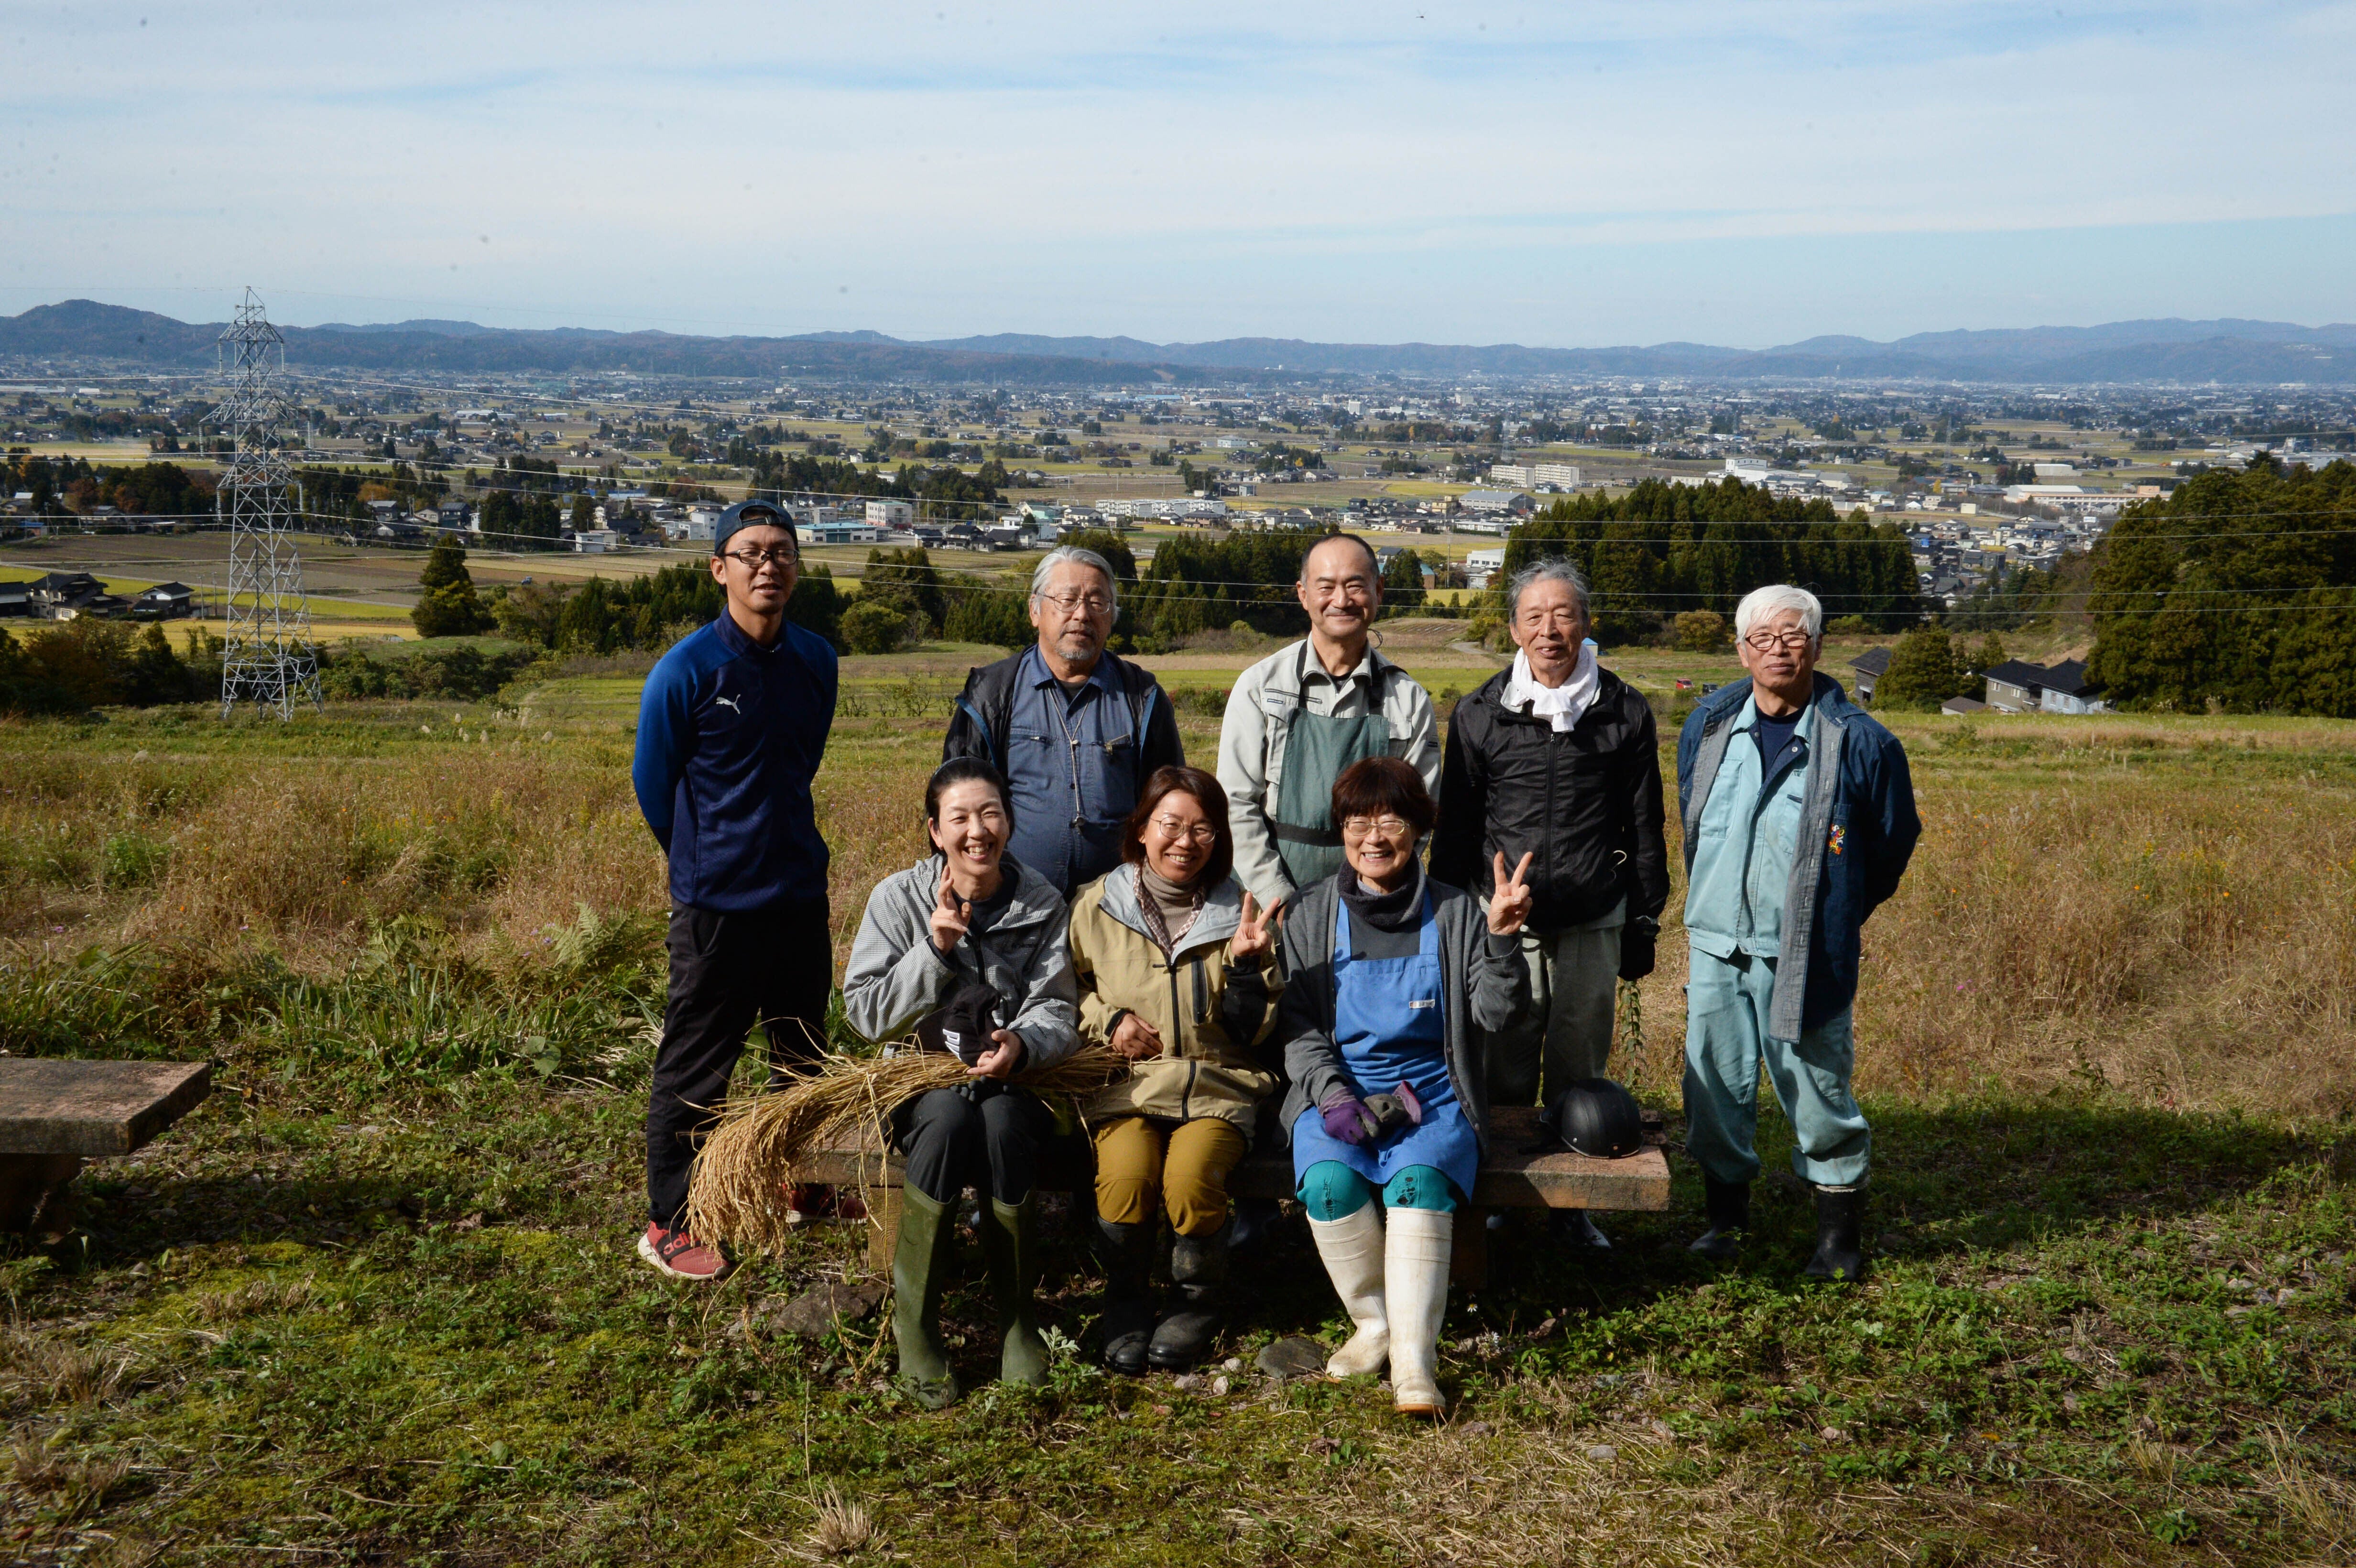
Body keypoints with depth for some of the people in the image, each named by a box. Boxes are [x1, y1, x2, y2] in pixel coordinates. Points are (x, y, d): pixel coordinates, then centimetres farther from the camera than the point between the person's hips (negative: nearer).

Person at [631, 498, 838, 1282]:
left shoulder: (816, 660, 2)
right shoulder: (686, 670, -13)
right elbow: (653, 783, -1)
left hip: (802, 892, 5)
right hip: (717, 903, -5)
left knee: (806, 1058, 18)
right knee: (694, 1070, 3)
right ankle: (668, 1225, 16)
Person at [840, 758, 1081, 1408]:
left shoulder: (1041, 904, 3)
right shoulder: (898, 898, 0)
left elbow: (1056, 1011, -1)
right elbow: (865, 1012, -5)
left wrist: (1021, 1042, -24)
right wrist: (935, 949, -18)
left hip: (1013, 1079, 1)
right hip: (922, 1077, 0)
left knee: (1001, 1123, -34)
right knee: (950, 1117, -35)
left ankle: (1018, 1316, -14)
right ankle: (914, 1323, -20)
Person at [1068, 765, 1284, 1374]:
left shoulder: (1240, 912, 8)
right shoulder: (1098, 906, 6)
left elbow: (1253, 1033, 6)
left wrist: (1245, 964, -11)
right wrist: (1107, 1020, 0)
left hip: (1217, 1085, 0)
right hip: (1123, 1083, 0)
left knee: (1191, 1177, -30)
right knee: (1126, 1174, -31)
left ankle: (1199, 1301, 0)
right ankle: (1125, 1301, -2)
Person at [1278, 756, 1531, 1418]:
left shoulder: (1454, 913, 6)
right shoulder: (1310, 915, 7)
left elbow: (1495, 1012, -2)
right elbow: (1297, 1024, 3)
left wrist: (1502, 938, -18)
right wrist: (1333, 1095, -13)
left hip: (1432, 1095, -1)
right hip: (1335, 1090, 1)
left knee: (1419, 1182, -32)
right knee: (1329, 1181, -30)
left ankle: (1414, 1356, -30)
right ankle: (1376, 1325, -10)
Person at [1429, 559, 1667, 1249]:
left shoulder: (1624, 713, 3)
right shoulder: (1479, 715, 3)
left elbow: (1643, 829, 9)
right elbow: (1455, 830, 9)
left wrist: (1644, 925, 8)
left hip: (1593, 925, 0)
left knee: (1579, 1074, 8)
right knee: (1503, 1074, 2)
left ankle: (1572, 1204, 22)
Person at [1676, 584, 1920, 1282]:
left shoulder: (1858, 741, -8)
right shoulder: (1709, 725, 5)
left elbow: (1893, 842, 6)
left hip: (1805, 954, -4)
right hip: (1716, 944, 4)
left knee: (1816, 1089, 2)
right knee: (1716, 1084, 9)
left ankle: (1840, 1232, 17)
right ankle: (1727, 1216, 26)